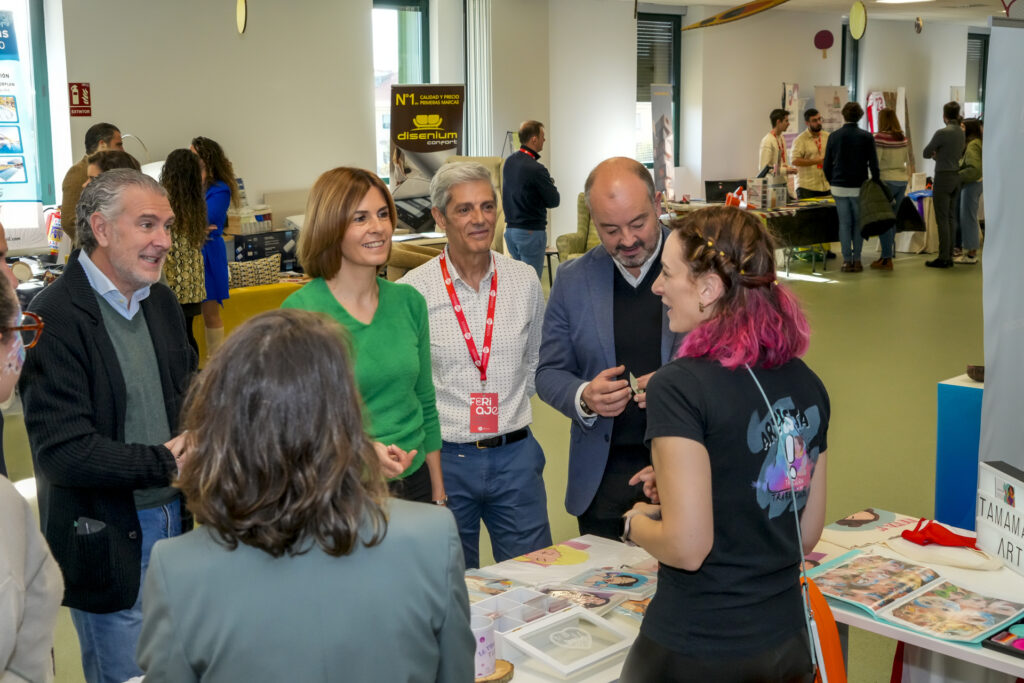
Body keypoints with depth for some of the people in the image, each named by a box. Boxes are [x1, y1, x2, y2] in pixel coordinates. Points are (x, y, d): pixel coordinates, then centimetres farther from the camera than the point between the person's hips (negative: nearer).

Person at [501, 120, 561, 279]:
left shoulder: (509, 161, 6)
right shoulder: (535, 169, -19)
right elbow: (554, 201, -13)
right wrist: (550, 183, 6)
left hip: (510, 229, 8)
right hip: (531, 232, -8)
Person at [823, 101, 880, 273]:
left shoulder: (834, 136, -1)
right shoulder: (867, 137, -6)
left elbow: (826, 165, 3)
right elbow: (873, 164, -5)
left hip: (839, 187, 1)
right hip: (859, 188, -1)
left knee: (844, 223, 5)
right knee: (858, 223, 8)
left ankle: (847, 261, 4)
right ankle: (857, 260, 9)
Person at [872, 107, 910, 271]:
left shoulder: (880, 137, -13)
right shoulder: (903, 138, 6)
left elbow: (875, 162, -14)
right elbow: (904, 160, 15)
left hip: (886, 180, -6)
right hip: (902, 180, 7)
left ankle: (887, 259, -2)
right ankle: (887, 254, 19)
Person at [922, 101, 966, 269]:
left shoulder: (942, 133, -15)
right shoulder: (961, 133, 9)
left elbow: (926, 153, -7)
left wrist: (934, 154, 14)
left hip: (943, 177, -8)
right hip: (956, 176, 8)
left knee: (942, 219, -5)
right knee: (951, 218, 10)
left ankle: (943, 258, -5)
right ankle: (949, 256, 13)